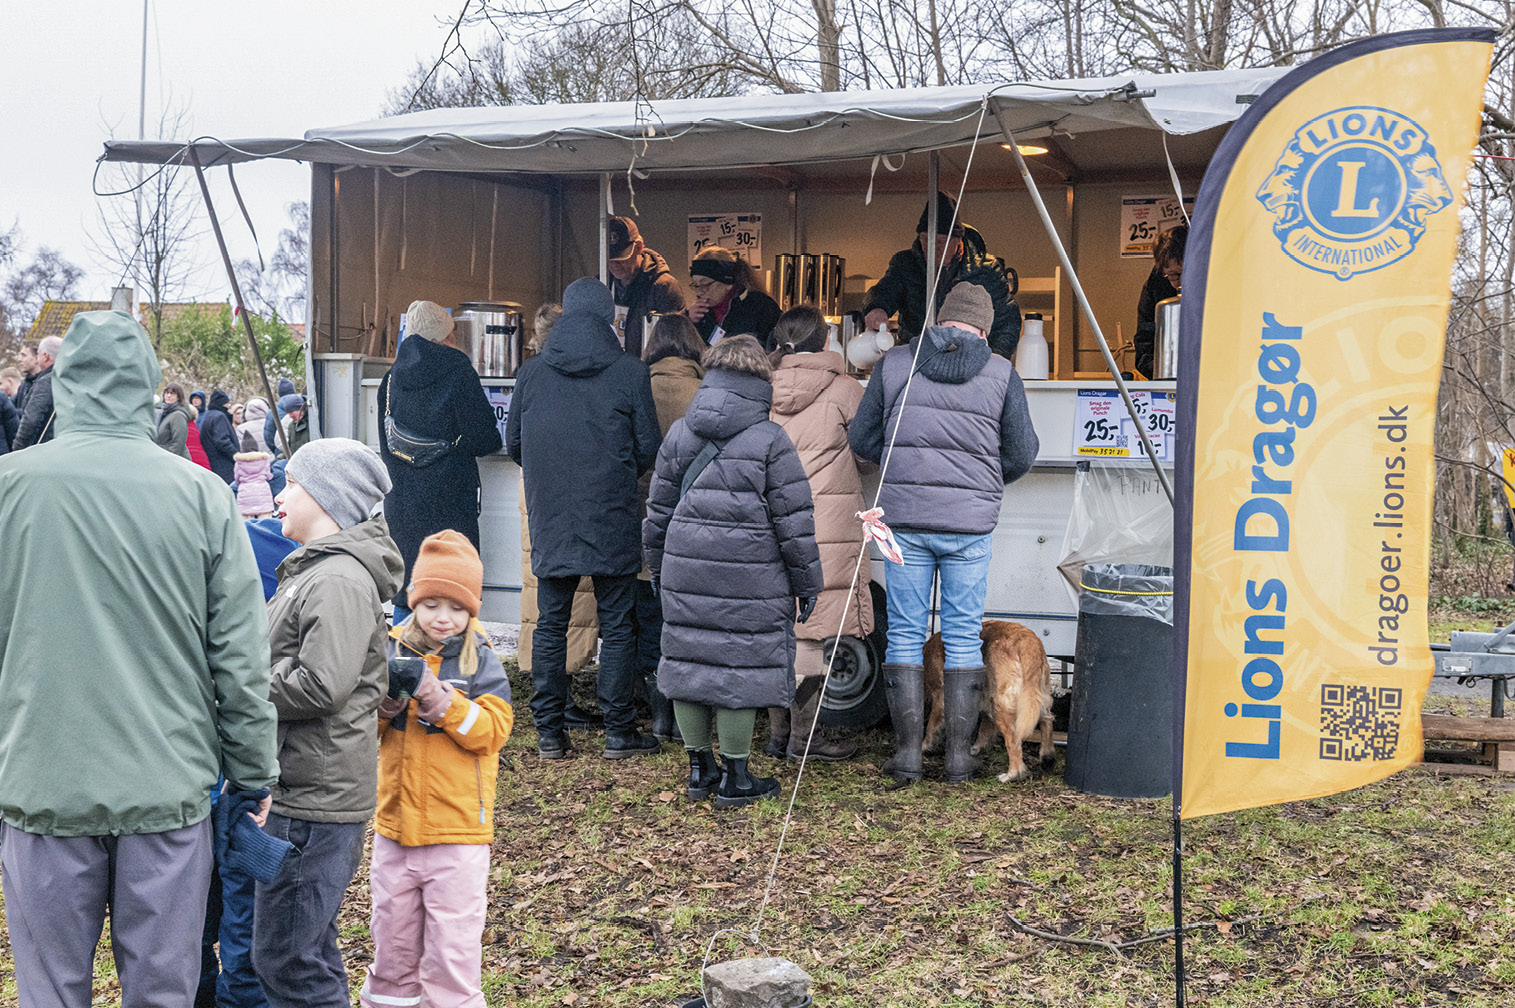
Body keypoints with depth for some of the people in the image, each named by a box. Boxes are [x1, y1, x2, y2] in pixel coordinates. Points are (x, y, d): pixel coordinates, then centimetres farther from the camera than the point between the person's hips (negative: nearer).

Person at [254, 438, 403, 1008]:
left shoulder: (340, 580, -16)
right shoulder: (313, 570, 18)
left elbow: (321, 686, -25)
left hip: (318, 795, -11)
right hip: (300, 786, 11)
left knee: (284, 957, -6)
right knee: (310, 948, 18)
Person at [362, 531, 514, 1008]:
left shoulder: (481, 663, -5)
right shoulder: (392, 652, 3)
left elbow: (492, 730, -13)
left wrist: (440, 700, -23)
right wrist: (383, 705, -16)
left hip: (458, 830, -3)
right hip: (395, 825, 4)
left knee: (453, 947, 1)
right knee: (393, 936, 18)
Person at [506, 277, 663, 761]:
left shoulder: (531, 372, 2)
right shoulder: (629, 372, -6)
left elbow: (513, 444, 9)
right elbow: (649, 449, -3)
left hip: (550, 520, 2)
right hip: (612, 521, -2)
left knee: (550, 625, 10)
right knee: (616, 626, 6)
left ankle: (549, 733, 12)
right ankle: (619, 732, 10)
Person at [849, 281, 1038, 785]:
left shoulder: (894, 363, 1)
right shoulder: (1002, 373, -1)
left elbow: (862, 438, 5)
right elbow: (1021, 454, 4)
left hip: (905, 518, 0)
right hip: (971, 524, 0)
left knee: (905, 634, 8)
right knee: (963, 637, 8)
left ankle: (907, 751, 9)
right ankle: (959, 754, 12)